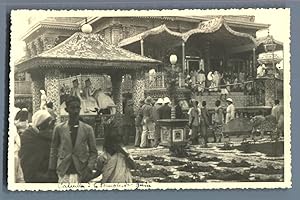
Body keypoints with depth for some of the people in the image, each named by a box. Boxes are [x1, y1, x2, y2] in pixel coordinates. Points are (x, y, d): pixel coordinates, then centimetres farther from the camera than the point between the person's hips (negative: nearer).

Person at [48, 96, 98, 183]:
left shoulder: (87, 129, 4)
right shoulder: (59, 128, 5)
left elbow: (93, 152, 7)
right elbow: (54, 151, 11)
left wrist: (89, 169, -6)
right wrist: (52, 170, 6)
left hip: (81, 174, 0)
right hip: (64, 174, 0)